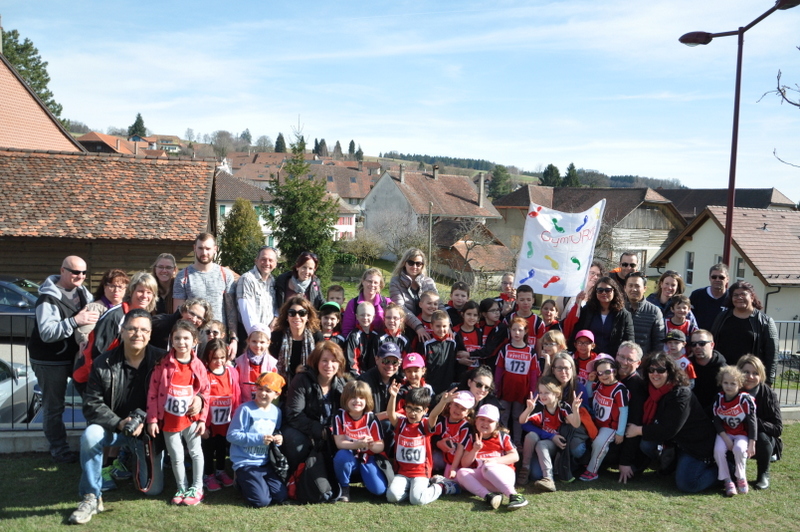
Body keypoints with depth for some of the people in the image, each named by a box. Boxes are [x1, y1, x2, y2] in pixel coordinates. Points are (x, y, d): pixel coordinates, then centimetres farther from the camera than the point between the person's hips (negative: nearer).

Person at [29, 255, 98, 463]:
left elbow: (94, 311, 18)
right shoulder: (49, 299, -20)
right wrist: (75, 321, -39)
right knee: (54, 406, 2)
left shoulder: (81, 291, 4)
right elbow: (47, 333, -29)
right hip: (50, 360, -7)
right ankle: (59, 450, 14)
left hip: (76, 355, 7)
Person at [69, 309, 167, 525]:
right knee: (90, 436, -34)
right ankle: (91, 498, -17)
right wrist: (119, 423, -24)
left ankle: (137, 457, 33)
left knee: (152, 489, -2)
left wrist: (145, 423, -21)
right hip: (113, 425, 0)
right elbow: (92, 404, -10)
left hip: (148, 428, 0)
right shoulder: (104, 364, -9)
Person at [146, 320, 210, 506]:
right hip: (169, 420, 0)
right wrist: (152, 419, -7)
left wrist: (202, 419, 0)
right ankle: (182, 488, 25)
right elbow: (153, 392, -5)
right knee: (176, 456, 8)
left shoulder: (198, 366, -4)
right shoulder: (164, 364, -8)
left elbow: (205, 393, 2)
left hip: (191, 419, 0)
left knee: (195, 452, 5)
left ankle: (197, 488, 19)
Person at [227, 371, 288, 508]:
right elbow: (232, 435, -16)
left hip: (264, 462, 6)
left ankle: (250, 483, 18)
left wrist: (278, 438, -6)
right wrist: (258, 439, -20)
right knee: (261, 501, -18)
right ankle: (241, 481, 12)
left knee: (281, 496, -7)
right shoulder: (245, 409, -13)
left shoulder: (276, 412, 6)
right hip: (245, 462, -6)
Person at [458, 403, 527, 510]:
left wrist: (495, 460, -17)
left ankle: (514, 496, -42)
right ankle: (488, 496, -42)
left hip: (503, 474, -3)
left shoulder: (502, 437, 8)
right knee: (461, 472, -22)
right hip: (482, 479, 4)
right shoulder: (472, 440, 14)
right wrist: (475, 450, -9)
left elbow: (515, 456, -3)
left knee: (487, 467, -35)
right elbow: (464, 464, 8)